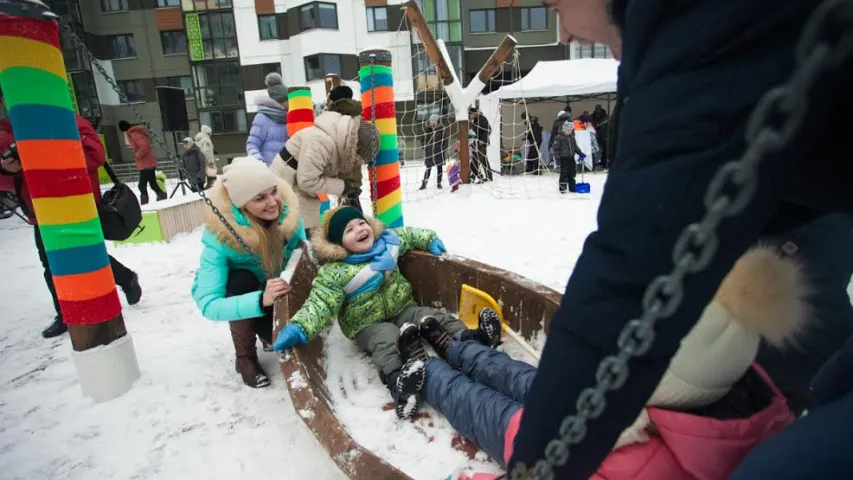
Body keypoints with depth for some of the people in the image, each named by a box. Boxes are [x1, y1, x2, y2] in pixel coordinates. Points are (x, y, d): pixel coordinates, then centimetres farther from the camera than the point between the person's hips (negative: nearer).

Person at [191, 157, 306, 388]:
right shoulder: (222, 235, -35)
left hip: (273, 289, 2)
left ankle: (262, 328, 18)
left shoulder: (288, 213, -26)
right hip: (236, 291, -2)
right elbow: (208, 305, -39)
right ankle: (245, 358, -11)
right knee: (241, 280, -35)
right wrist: (261, 300, -54)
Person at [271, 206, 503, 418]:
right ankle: (397, 381, -56)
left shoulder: (387, 240, -4)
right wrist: (298, 328, -42)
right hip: (368, 324, -6)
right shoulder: (334, 272, -20)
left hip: (402, 308, 6)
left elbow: (408, 234, 18)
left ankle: (468, 338, -18)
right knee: (386, 339, -34)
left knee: (434, 316, -13)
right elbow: (320, 304, -27)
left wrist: (429, 239, 15)